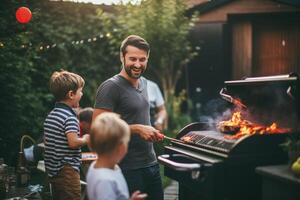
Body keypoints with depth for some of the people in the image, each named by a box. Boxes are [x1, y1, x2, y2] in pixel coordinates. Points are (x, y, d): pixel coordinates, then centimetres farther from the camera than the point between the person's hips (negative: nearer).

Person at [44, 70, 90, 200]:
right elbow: (73, 142, -26)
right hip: (67, 169, -9)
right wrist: (85, 140, -6)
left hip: (52, 170, 9)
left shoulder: (50, 115, 11)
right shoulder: (70, 117, -16)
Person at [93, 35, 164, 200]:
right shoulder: (110, 87, -14)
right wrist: (137, 129, -22)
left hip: (151, 164, 8)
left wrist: (152, 132, 11)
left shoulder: (144, 82, 13)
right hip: (128, 169, -8)